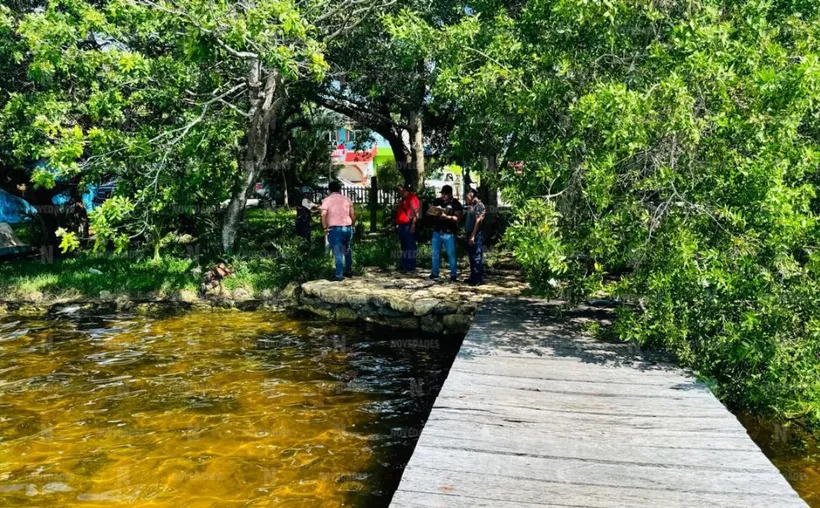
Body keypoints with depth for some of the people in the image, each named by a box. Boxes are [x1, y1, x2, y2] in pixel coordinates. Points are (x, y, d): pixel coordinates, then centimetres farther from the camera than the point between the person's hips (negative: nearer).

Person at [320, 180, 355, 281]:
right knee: (347, 251, 20)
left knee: (338, 253, -2)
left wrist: (325, 228, -5)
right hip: (348, 228, 4)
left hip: (334, 229, -3)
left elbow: (323, 215, -13)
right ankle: (349, 271, 27)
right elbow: (353, 215, 5)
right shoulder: (346, 199, 9)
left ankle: (339, 275, -3)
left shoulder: (326, 200, -1)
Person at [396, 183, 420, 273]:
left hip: (408, 225, -10)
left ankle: (411, 267, -6)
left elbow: (415, 212, -18)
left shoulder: (412, 198, -10)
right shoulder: (403, 199, 21)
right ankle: (404, 265, 21)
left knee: (410, 246, -7)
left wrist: (413, 225, -23)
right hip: (402, 225, 10)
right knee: (404, 246, 14)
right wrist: (397, 224, 22)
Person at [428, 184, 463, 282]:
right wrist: (433, 212, -8)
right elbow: (430, 211, 16)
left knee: (451, 254, 0)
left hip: (449, 233, -4)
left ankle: (453, 275, 7)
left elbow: (458, 218, -11)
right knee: (435, 253, 9)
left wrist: (446, 217, -23)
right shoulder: (437, 201, 9)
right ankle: (434, 274, 18)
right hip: (436, 232, 5)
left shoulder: (456, 204, -4)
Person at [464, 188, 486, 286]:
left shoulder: (479, 205, -10)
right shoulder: (471, 206, 19)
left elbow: (478, 221, -17)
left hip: (476, 235, -10)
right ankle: (473, 277, 20)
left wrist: (473, 236, -21)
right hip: (470, 234, 10)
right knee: (471, 257, 13)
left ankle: (479, 279, -4)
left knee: (477, 257, -7)